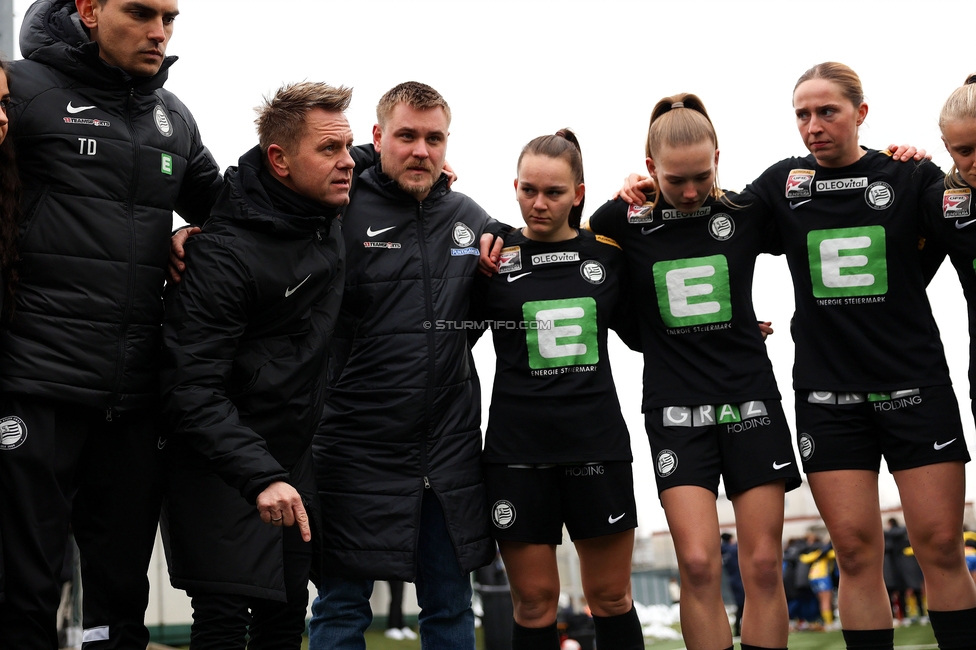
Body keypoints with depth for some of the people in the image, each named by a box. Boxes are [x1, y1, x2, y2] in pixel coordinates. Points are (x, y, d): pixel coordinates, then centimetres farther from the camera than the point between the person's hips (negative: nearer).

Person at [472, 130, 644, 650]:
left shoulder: (609, 253, 5)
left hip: (597, 441, 1)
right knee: (533, 601, 4)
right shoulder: (493, 257, 0)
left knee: (610, 596, 7)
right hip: (517, 447, -1)